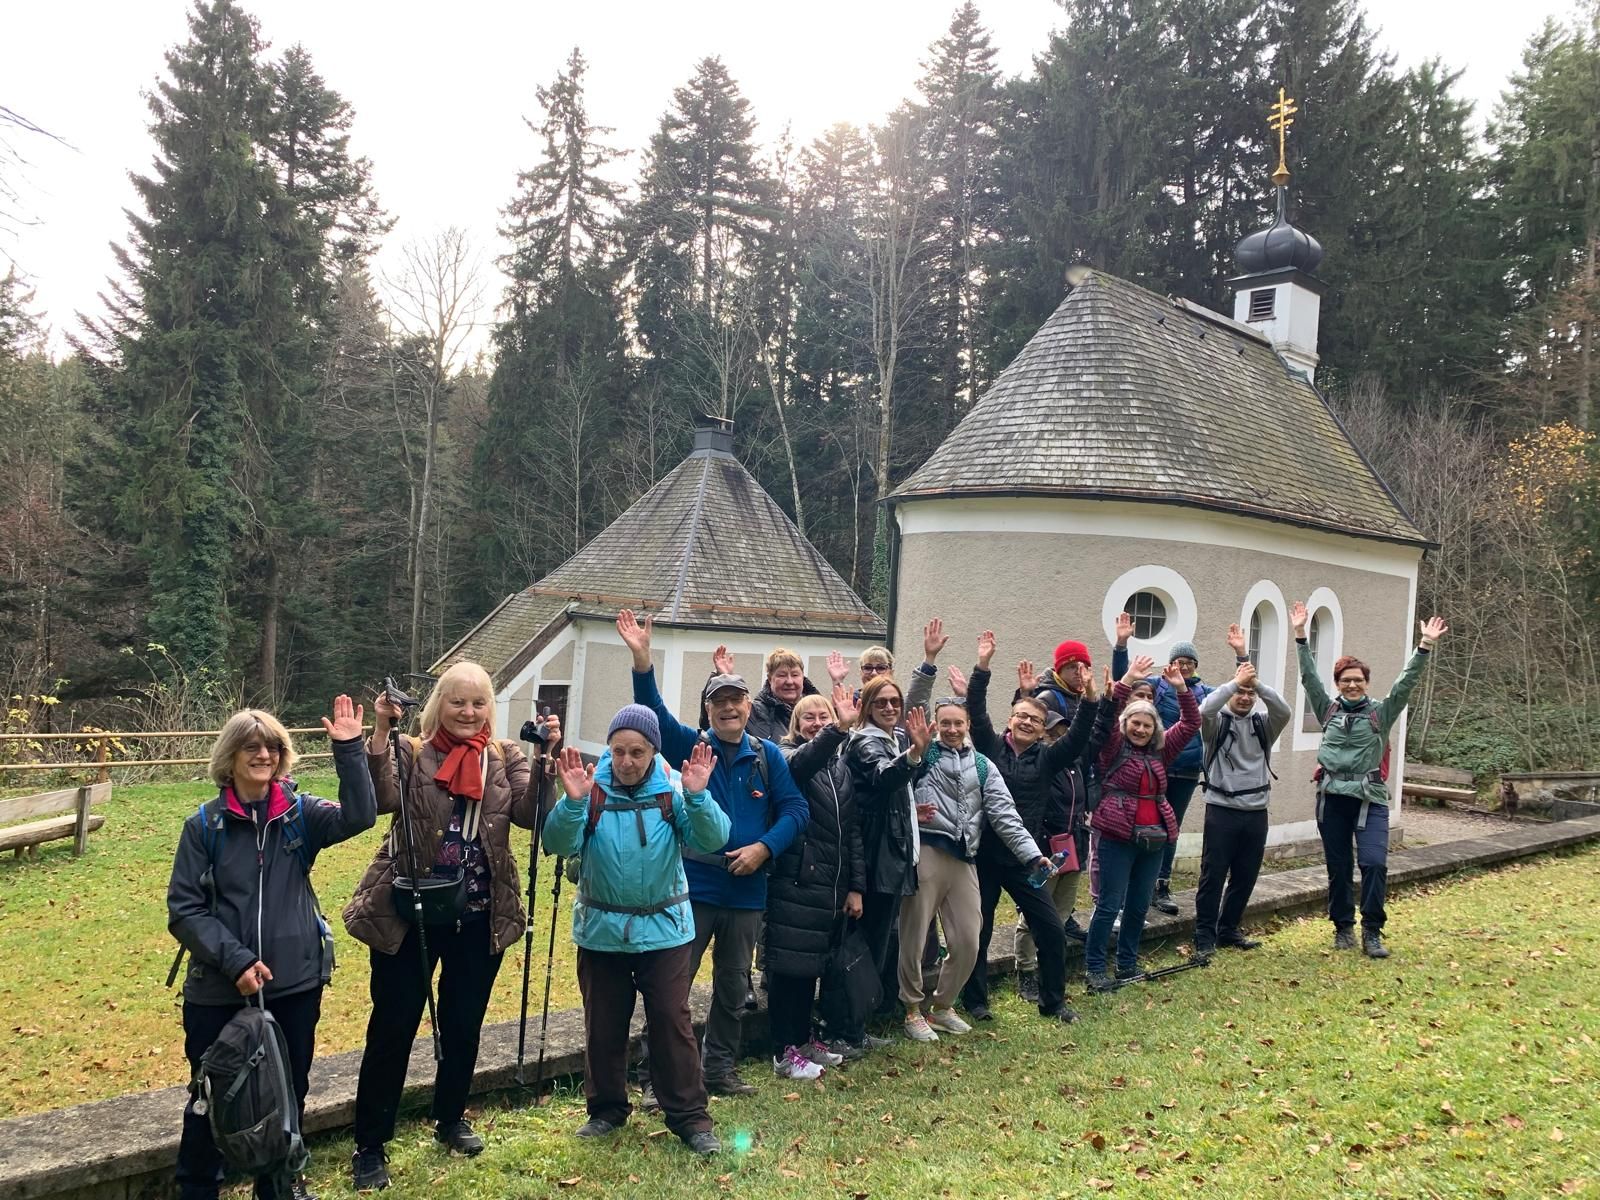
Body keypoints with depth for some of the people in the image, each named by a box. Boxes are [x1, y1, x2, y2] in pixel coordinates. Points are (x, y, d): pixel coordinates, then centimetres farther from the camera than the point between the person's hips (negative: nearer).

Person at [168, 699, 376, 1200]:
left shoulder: (300, 814, 0)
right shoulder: (204, 825, -5)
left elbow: (359, 817, -19)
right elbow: (183, 910, -5)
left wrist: (349, 750, -28)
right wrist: (234, 959, -16)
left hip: (296, 984, 2)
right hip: (219, 990, -2)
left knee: (288, 1094, 15)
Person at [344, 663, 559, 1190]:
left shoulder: (507, 758, 2)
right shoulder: (411, 753, -4)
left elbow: (530, 813, -12)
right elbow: (381, 799, -22)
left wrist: (547, 757, -24)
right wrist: (380, 733, -30)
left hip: (480, 917, 3)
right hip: (408, 914, -2)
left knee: (464, 1025, 16)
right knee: (393, 1028, 4)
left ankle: (450, 1119, 38)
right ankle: (370, 1145, 19)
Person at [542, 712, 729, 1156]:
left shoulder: (673, 791, -8)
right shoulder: (592, 790, -7)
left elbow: (712, 840, -19)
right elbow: (559, 844, -18)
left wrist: (697, 795, -35)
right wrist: (573, 801, -35)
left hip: (665, 930, -1)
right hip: (601, 931, 1)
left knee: (672, 1022, 2)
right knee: (603, 1026, 12)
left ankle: (689, 1117, 13)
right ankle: (606, 1109, 30)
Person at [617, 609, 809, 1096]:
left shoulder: (768, 756, 3)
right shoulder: (689, 746, -1)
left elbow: (794, 809, 0)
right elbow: (653, 710, -17)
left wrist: (764, 847, -16)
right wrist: (641, 658, -32)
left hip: (746, 890, 3)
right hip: (692, 887, -2)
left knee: (734, 988, 15)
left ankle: (719, 1069, 30)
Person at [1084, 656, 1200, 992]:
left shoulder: (1160, 750, 11)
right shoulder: (1114, 748, -3)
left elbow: (1191, 724, 9)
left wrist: (1182, 688, -4)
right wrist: (1126, 681, -27)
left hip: (1154, 838, 6)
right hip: (1119, 837, -5)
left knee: (1139, 905, 14)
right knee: (1110, 905, -2)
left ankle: (1127, 963, 27)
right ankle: (1095, 967, 6)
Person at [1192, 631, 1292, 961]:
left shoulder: (1264, 723, 7)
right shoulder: (1217, 722, -2)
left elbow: (1285, 711, -14)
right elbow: (1203, 710, -25)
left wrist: (1256, 682, -23)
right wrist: (1235, 680, -23)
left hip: (1256, 812, 4)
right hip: (1222, 810, -4)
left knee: (1246, 877, 11)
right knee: (1213, 876, -1)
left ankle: (1228, 929, 26)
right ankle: (1204, 935, 8)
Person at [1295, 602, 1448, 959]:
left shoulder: (1381, 713, 5)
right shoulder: (1328, 710, 8)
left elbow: (1406, 683, -4)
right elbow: (1309, 677, 3)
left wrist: (1426, 646, -14)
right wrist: (1300, 635, -3)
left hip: (1370, 799, -2)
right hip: (1332, 798, 2)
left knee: (1374, 864, -14)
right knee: (1338, 867, 8)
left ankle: (1372, 932, -2)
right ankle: (1343, 927, 21)